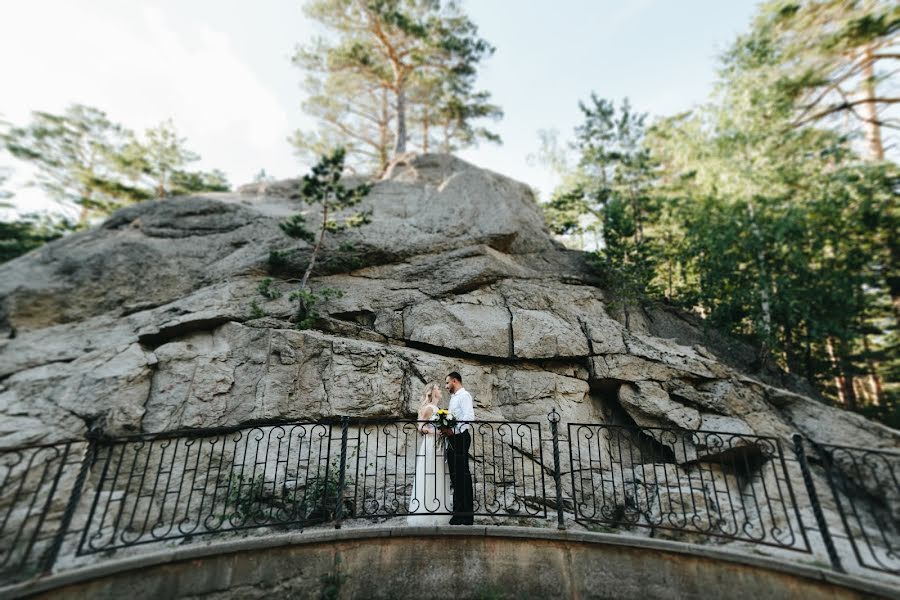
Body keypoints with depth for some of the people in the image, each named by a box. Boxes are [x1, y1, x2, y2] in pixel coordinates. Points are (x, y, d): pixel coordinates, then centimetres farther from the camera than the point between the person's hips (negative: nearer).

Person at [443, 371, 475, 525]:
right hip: (452, 438, 9)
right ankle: (458, 513, 18)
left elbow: (469, 417, -20)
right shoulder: (453, 398, 21)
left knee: (463, 475, -5)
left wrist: (454, 430, -22)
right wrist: (446, 429, 7)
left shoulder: (464, 395, -7)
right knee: (455, 476, 11)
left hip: (460, 437, -9)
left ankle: (467, 515, 2)